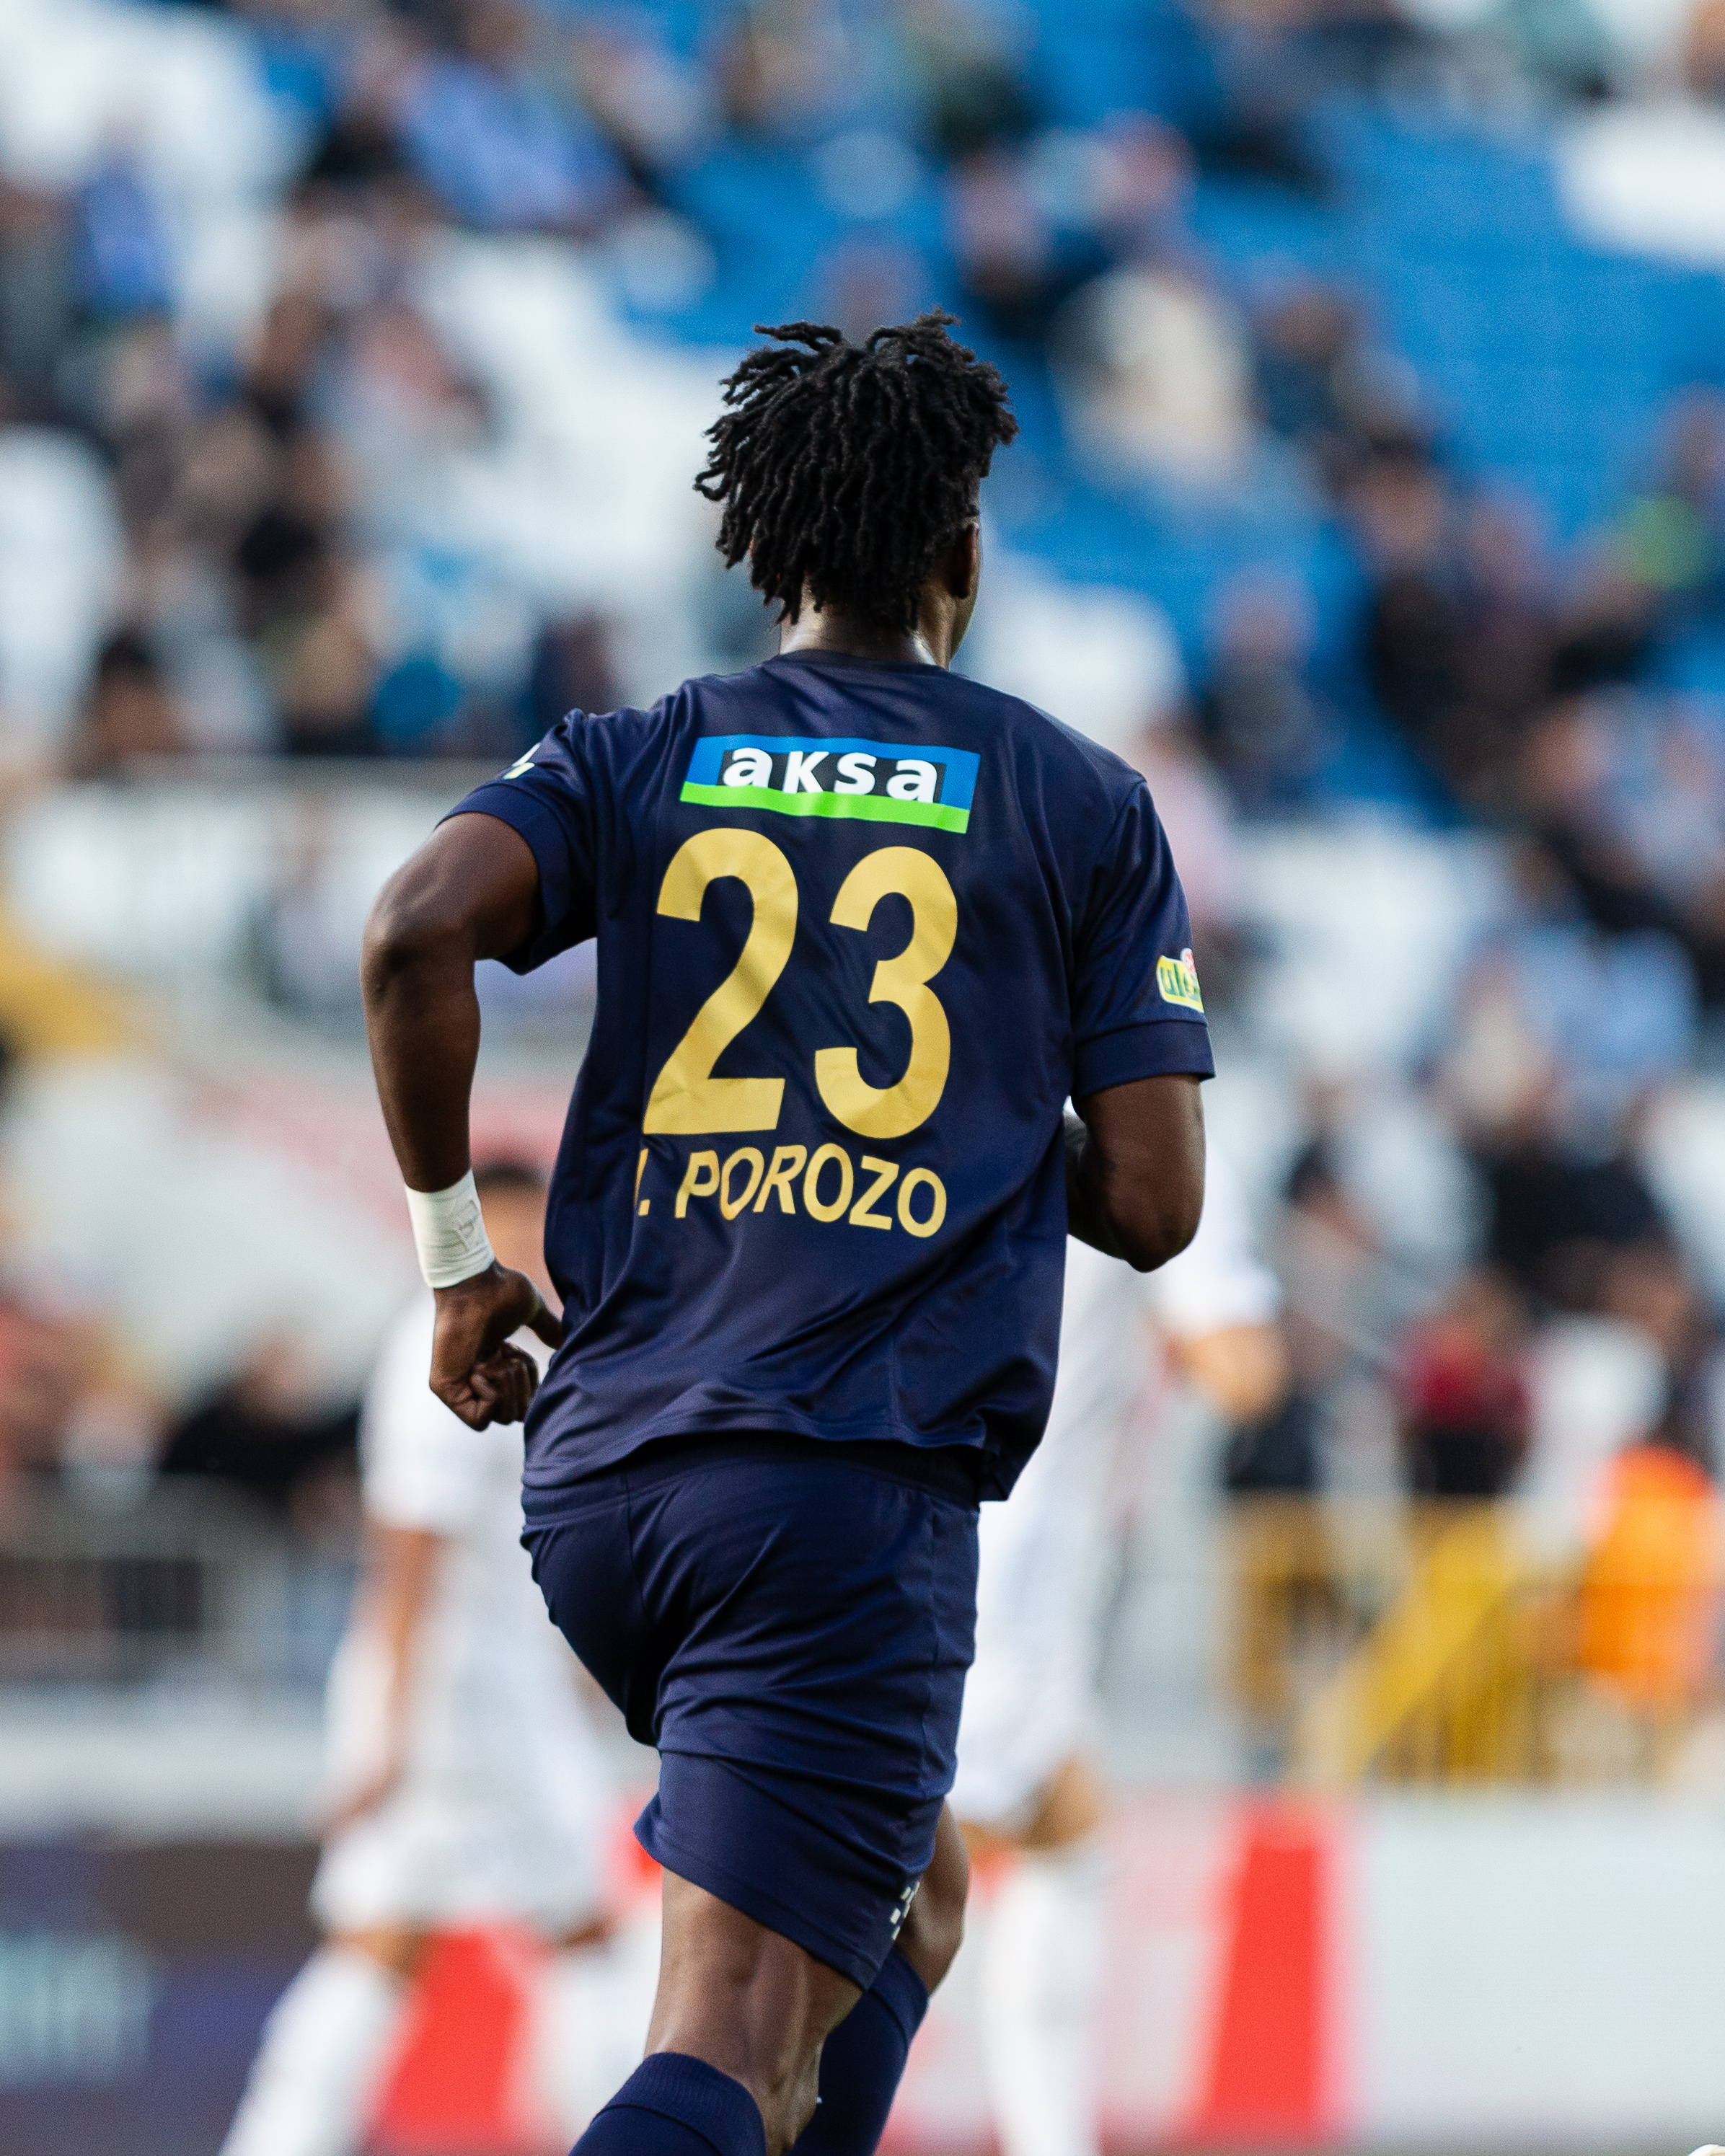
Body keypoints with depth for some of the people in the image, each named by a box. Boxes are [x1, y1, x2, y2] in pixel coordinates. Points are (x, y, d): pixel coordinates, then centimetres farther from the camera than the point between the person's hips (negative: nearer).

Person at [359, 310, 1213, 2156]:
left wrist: (454, 1252, 3)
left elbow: (416, 931, -9)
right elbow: (1151, 1204, 3)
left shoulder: (633, 760, 12)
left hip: (601, 1473, 5)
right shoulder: (1083, 805, 8)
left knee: (912, 1886, 28)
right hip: (857, 1491, -5)